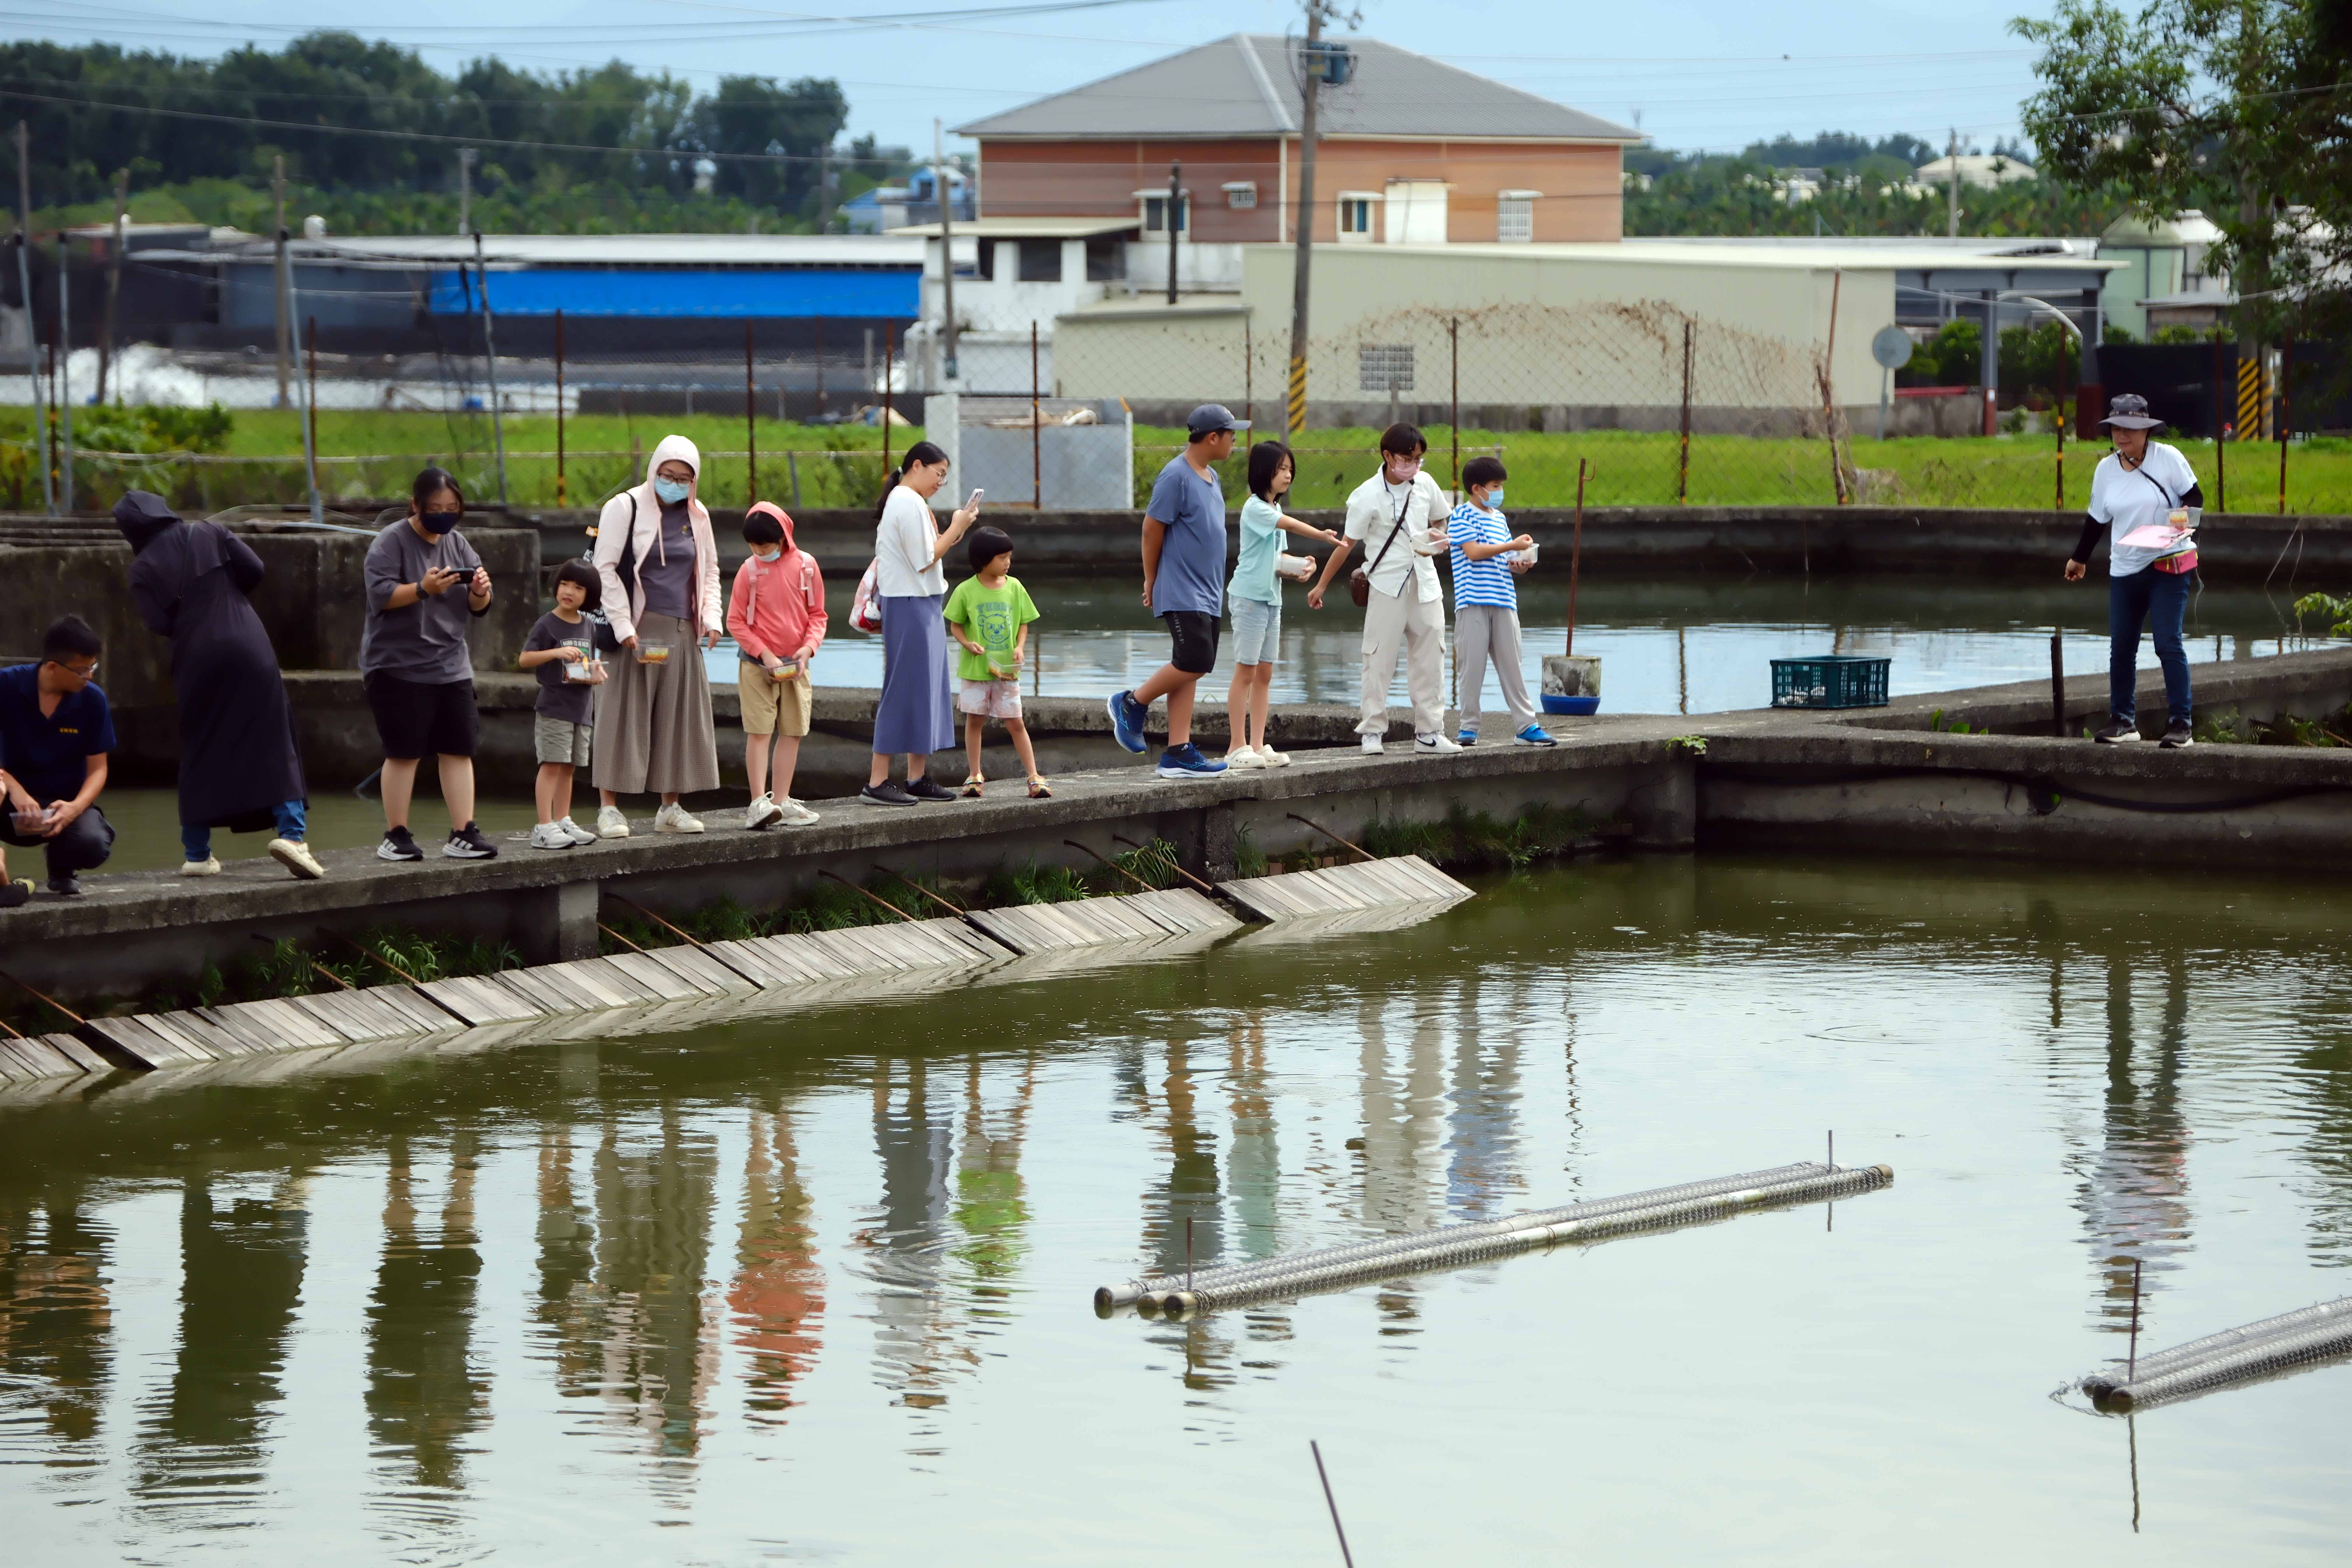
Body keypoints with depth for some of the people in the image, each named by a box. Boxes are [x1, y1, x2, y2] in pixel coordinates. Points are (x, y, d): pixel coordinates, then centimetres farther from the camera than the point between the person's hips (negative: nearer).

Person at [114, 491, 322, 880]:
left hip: (197, 662, 0)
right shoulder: (210, 535, 4)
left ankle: (198, 855, 15)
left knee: (200, 753, 13)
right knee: (275, 744, 0)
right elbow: (254, 570, -2)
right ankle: (291, 834, -16)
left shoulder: (144, 569, 1)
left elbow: (159, 623, -6)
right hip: (249, 651, 0)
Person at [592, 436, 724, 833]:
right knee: (624, 715, -7)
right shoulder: (624, 508, -3)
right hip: (637, 631, -5)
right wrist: (624, 627, -15)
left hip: (682, 633, 5)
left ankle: (670, 807, 14)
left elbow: (709, 571, 23)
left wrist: (712, 617, 7)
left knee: (679, 720, 6)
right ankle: (609, 808, -5)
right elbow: (605, 569, -7)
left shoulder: (697, 516, 14)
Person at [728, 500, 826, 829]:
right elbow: (735, 621, -4)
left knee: (792, 733, 6)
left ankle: (781, 801, 13)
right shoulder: (750, 570, -6)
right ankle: (759, 802, -6)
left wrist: (808, 647, -10)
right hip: (757, 665, -3)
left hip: (796, 665, 3)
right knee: (760, 733, -6)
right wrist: (764, 654, -13)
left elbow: (818, 614, 7)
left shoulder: (806, 565, 0)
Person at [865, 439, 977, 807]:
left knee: (923, 690, 11)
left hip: (922, 605, 11)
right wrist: (957, 528, -9)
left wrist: (955, 531, 8)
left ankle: (917, 777, 14)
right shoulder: (910, 503, -14)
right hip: (911, 606, -11)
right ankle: (877, 782, -9)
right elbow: (924, 561, -17)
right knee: (906, 690, -9)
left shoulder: (903, 501, 19)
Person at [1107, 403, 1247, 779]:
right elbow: (1152, 528, -11)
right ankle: (1132, 704, 4)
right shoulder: (1176, 476, -14)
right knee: (1193, 662, -16)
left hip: (1208, 593, 9)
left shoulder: (1211, 477, 15)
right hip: (1182, 593, -9)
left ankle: (1179, 752, 5)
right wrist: (1151, 580, -3)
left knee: (1190, 670, 6)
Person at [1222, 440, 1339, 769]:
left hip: (1272, 597, 8)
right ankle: (1237, 747, -4)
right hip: (1250, 597, -8)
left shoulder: (1275, 509, 14)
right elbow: (1290, 525, -29)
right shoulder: (1255, 508, -13)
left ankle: (1258, 746, 10)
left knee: (1264, 674, 8)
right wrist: (1323, 536, -39)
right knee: (1246, 671, -6)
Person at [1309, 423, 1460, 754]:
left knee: (1430, 658, 5)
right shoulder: (1368, 496, -10)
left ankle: (1429, 732, 10)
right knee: (1380, 659, -4)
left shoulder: (1425, 484, 4)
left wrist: (1437, 538, -2)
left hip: (1424, 583, 5)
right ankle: (1372, 731, 3)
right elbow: (1347, 544, -6)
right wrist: (1321, 586, -5)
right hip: (1387, 586, -5)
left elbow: (1438, 520, 21)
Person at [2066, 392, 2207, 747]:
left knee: (2168, 644, -11)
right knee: (2121, 648, 6)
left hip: (2169, 565, -5)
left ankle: (2180, 724, -8)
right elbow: (2097, 518, 18)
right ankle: (2123, 721, 17)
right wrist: (2080, 558, 25)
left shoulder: (2167, 458, -6)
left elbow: (2195, 495, -1)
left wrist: (2185, 512, -23)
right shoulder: (2106, 469, 7)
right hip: (2124, 569, 5)